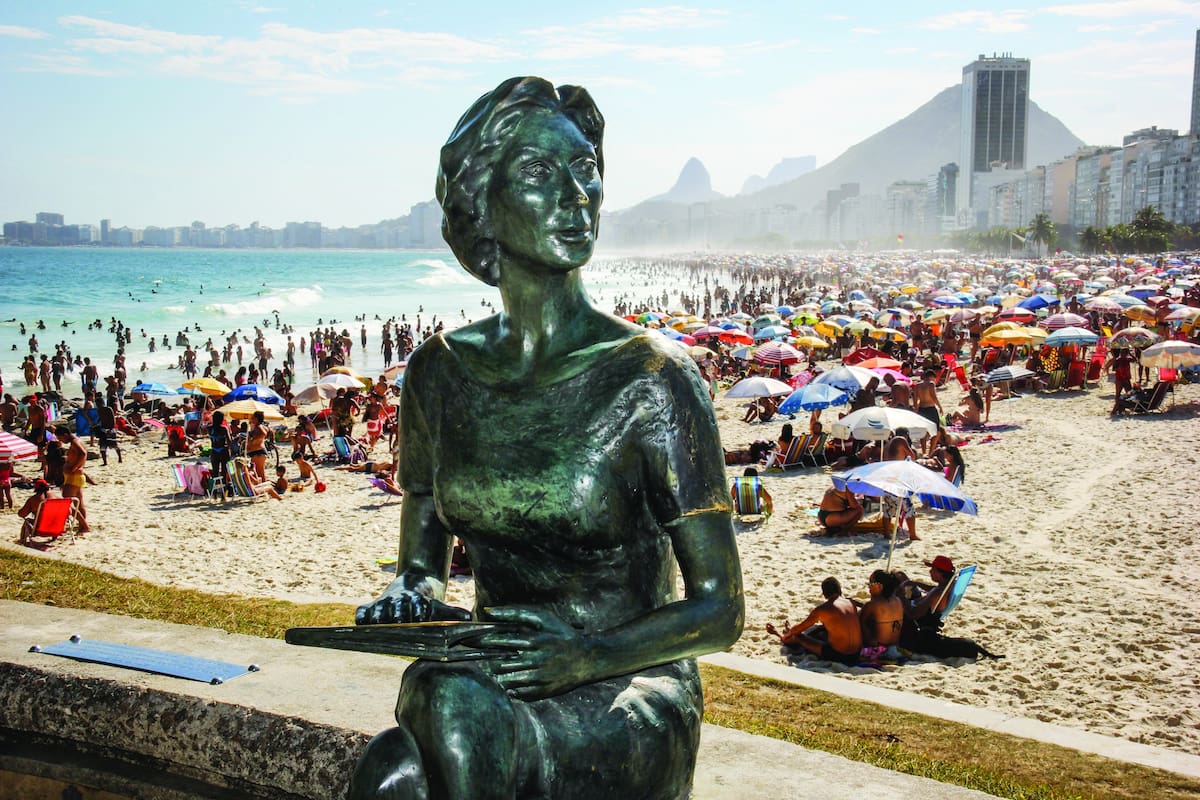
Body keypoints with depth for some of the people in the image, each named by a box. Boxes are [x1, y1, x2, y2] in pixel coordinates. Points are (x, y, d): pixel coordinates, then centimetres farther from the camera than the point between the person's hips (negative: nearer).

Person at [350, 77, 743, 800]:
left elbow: (719, 609, -8)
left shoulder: (651, 378, -11)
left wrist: (589, 657, -24)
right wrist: (410, 600, -8)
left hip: (629, 699, -3)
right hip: (496, 690, 3)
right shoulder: (441, 372, 3)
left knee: (459, 705, -34)